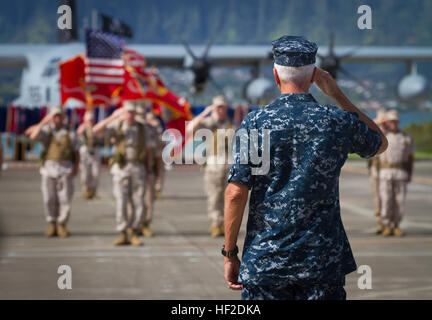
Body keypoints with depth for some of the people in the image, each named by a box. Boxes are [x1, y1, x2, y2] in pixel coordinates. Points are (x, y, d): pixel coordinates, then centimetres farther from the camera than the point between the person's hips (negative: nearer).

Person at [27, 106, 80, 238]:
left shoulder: (70, 133, 6)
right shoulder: (46, 131, 6)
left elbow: (76, 153, 6)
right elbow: (33, 136, -14)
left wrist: (76, 167, -7)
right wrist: (43, 122, -16)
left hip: (65, 170, 0)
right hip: (49, 168, 0)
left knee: (65, 199, -4)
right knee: (50, 199, -1)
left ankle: (62, 226, 8)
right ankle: (52, 226, 10)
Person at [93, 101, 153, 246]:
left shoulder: (141, 128, 9)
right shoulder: (116, 126, 1)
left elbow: (148, 151, 14)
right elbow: (96, 129, -15)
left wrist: (148, 171, 7)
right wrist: (112, 117, -24)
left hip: (138, 169, 2)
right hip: (121, 168, -2)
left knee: (138, 203, -3)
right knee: (121, 203, -7)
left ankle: (134, 234, 7)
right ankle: (123, 235, 0)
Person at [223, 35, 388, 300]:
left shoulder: (255, 123, -5)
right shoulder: (338, 122, -2)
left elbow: (235, 192, -9)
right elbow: (381, 143, 21)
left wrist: (230, 253, 0)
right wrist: (337, 94, 19)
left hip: (264, 259, 0)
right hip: (323, 261, 1)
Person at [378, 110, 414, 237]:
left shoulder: (407, 138, 6)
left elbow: (411, 158, 10)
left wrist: (410, 175, 5)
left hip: (401, 174, 1)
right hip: (385, 173, -1)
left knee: (399, 202, -1)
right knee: (386, 201, -7)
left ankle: (396, 227, 11)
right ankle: (387, 227, 4)